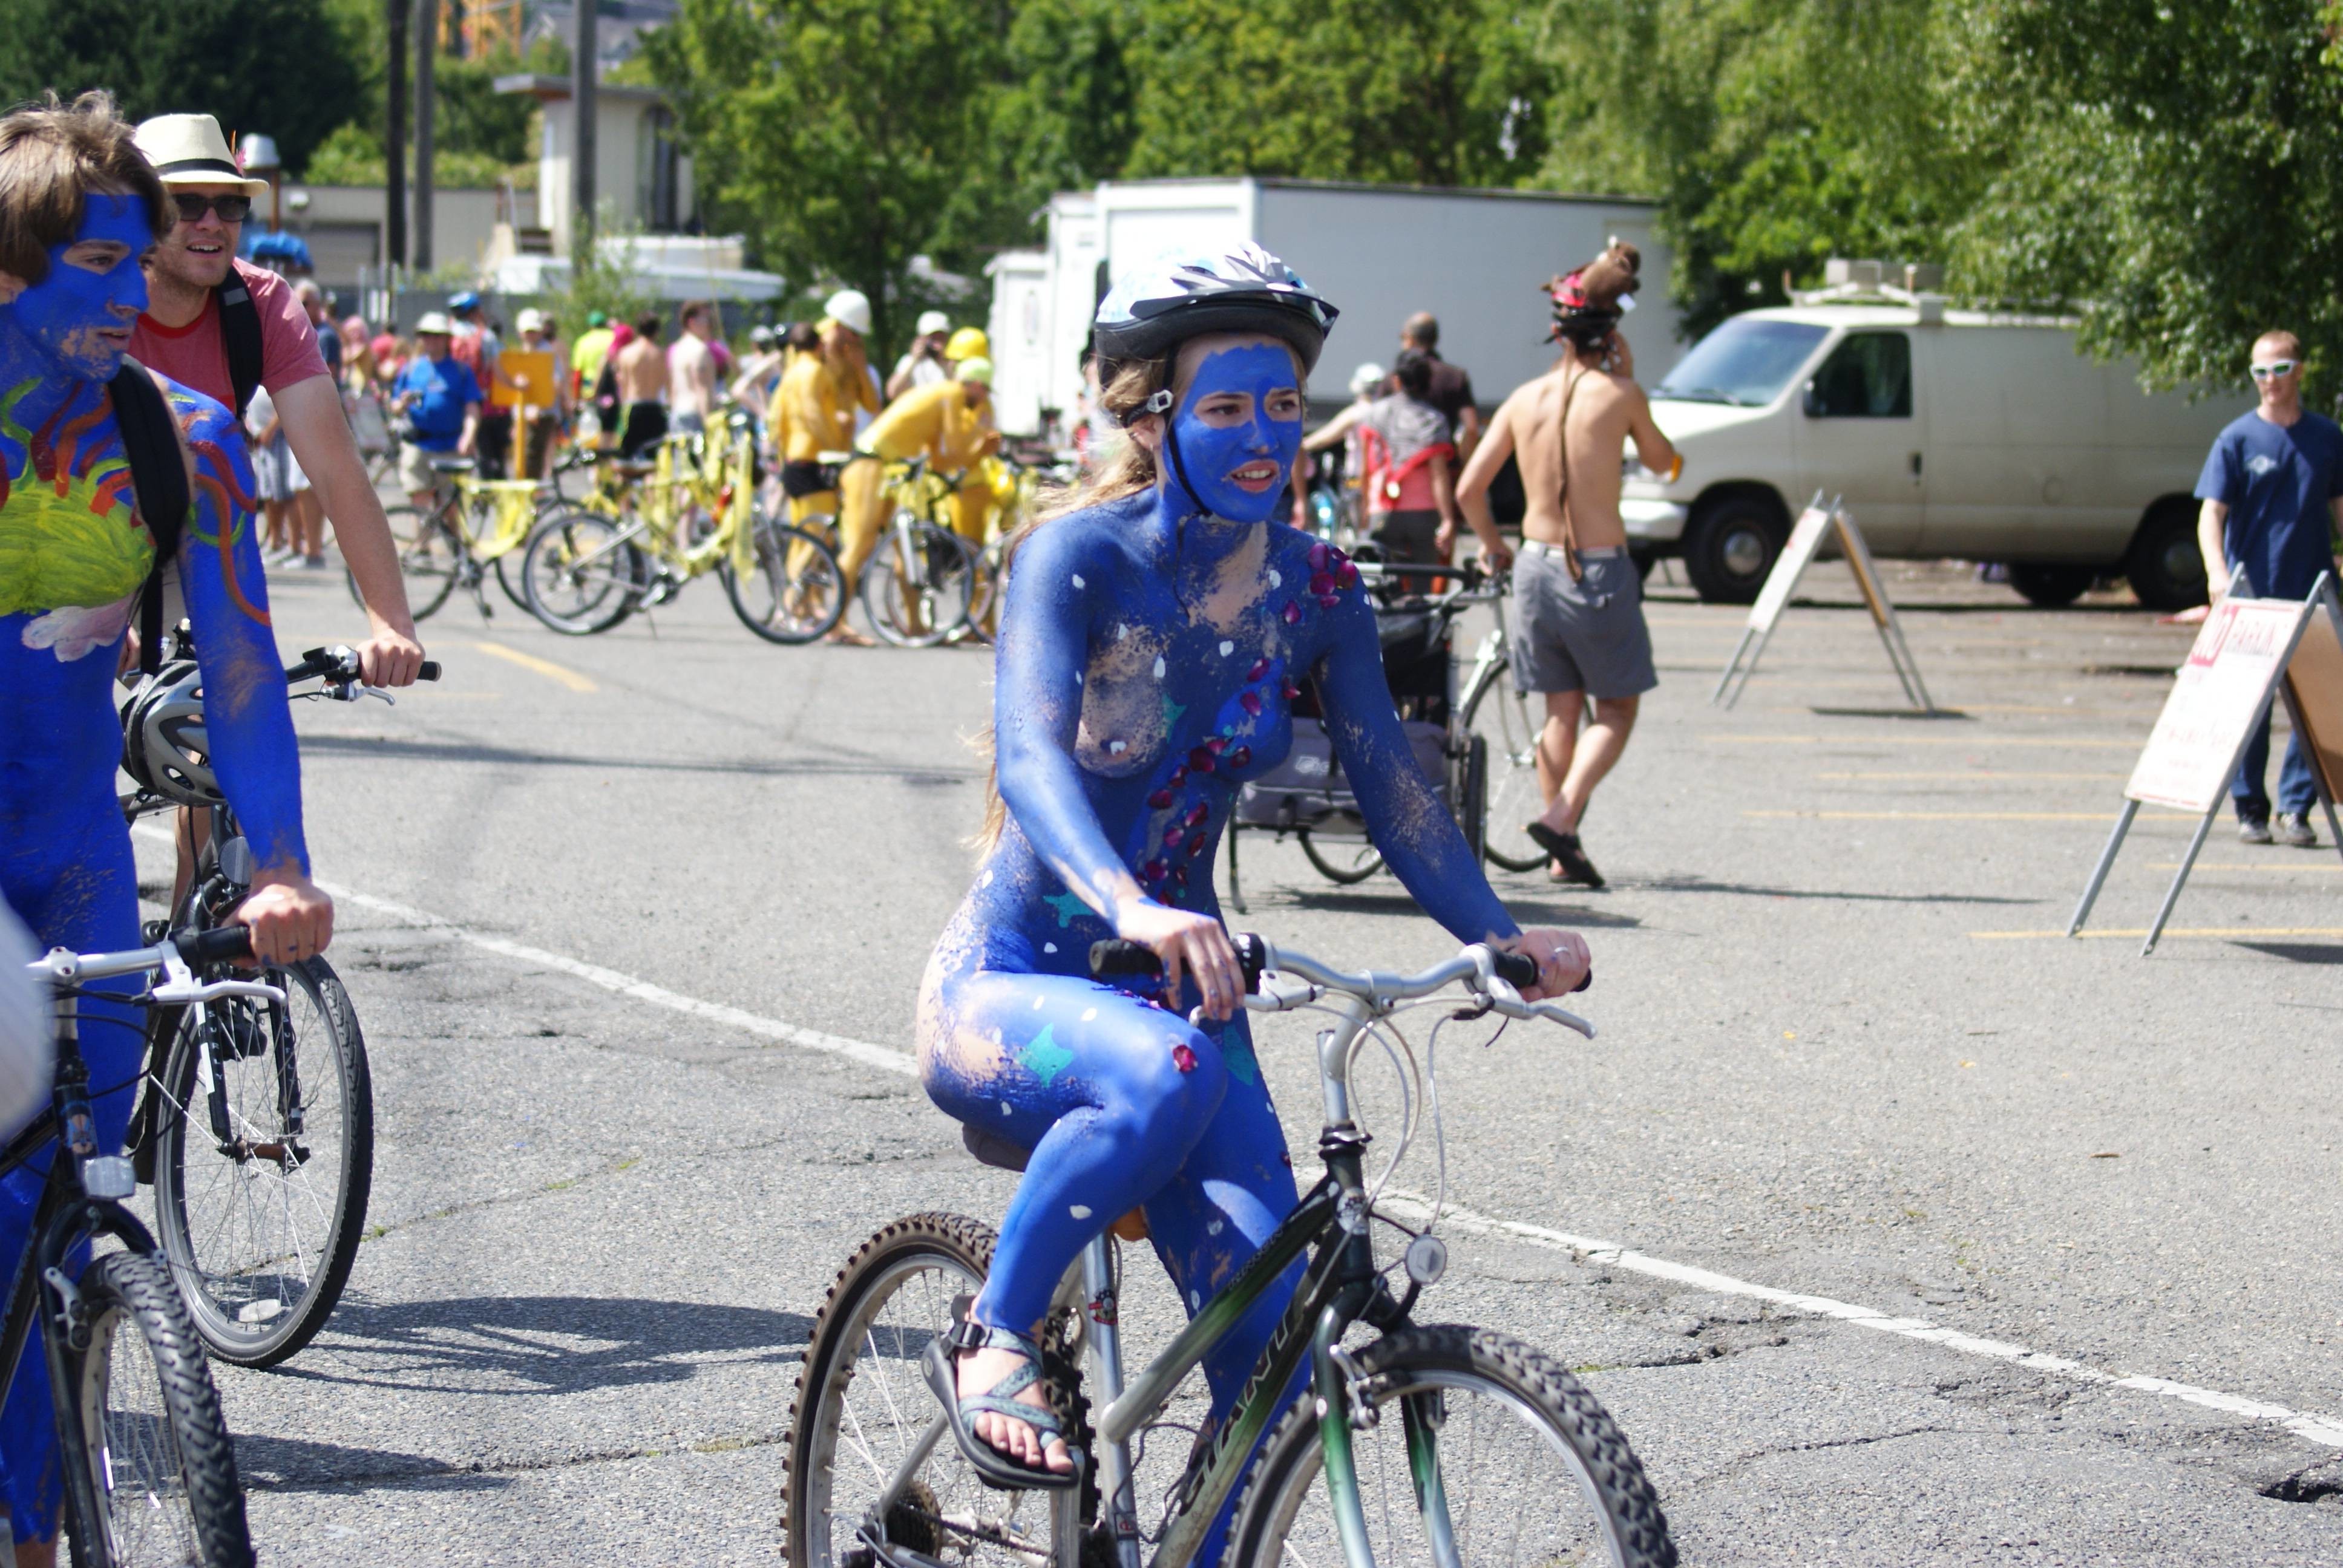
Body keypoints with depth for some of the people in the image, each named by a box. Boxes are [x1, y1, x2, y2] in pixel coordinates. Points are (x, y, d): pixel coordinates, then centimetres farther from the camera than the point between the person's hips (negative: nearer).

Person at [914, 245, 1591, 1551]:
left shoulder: (1316, 592, 0)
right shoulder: (1082, 558, -16)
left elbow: (1393, 786, -3)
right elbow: (1031, 759, -31)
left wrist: (1499, 934, -22)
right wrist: (1130, 908, -51)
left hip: (1180, 990, 5)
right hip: (1012, 986, -5)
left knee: (1270, 1342, -12)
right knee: (1166, 1079, -39)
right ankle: (991, 1345, -18)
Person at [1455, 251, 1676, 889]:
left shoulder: (1525, 399, 3)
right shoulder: (1618, 395, -8)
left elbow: (1468, 489, 3)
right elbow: (1663, 462, 11)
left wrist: (1492, 544, 21)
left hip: (1537, 567, 4)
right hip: (1600, 572, -4)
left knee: (1561, 711, 13)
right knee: (1616, 710, 8)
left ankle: (1563, 857, 13)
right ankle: (1562, 815, -13)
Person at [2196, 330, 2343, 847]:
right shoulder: (2237, 440, -1)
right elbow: (2212, 513, -7)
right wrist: (2217, 572, -23)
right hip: (2252, 593, -2)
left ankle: (2295, 810, 4)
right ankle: (2250, 810, 12)